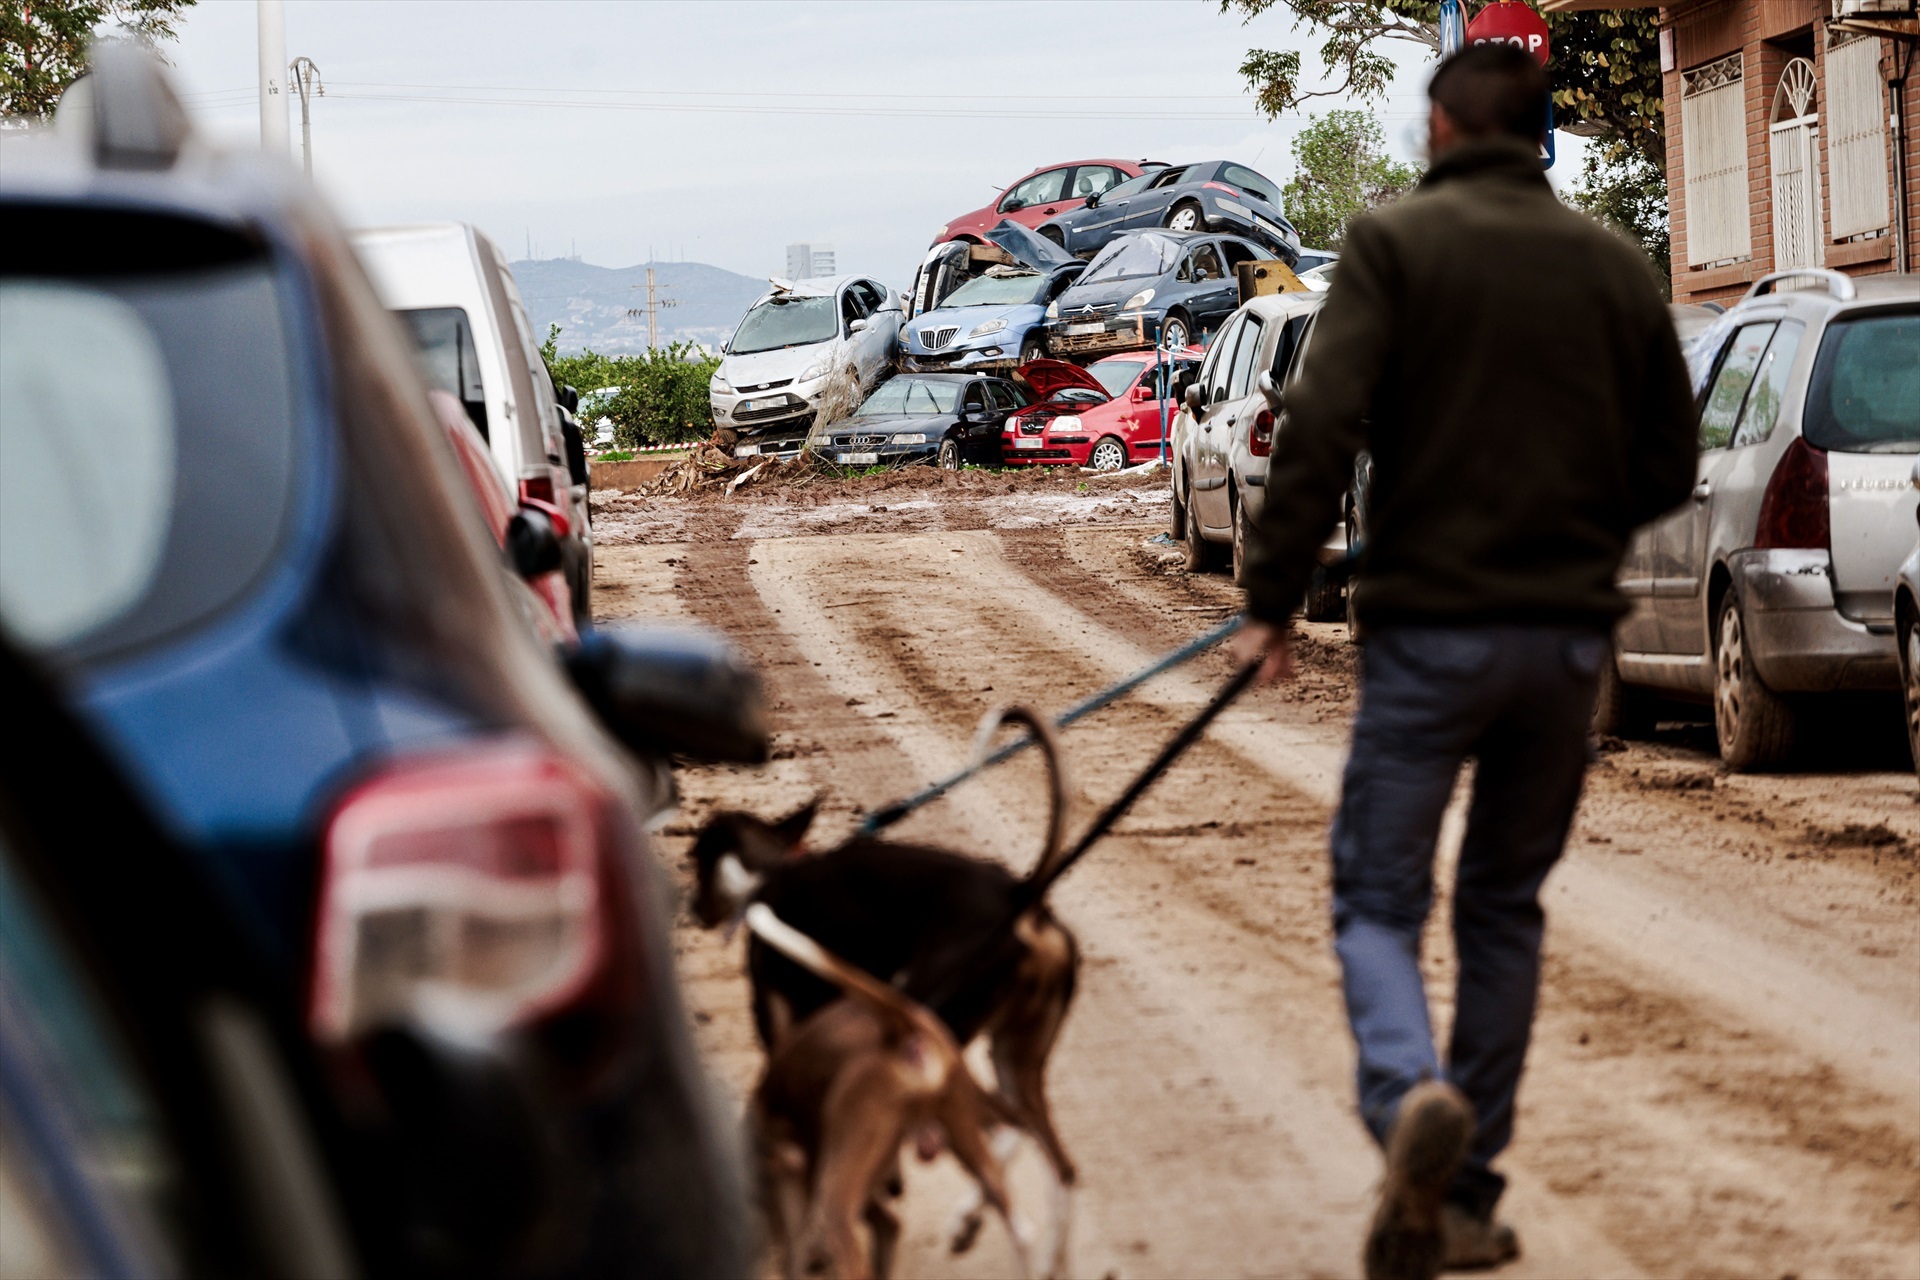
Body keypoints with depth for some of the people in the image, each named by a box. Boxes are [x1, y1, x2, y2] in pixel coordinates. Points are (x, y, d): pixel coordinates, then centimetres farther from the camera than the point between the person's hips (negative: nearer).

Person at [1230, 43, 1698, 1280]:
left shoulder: (1397, 242, -5)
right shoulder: (1615, 264, 7)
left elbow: (1322, 425, -15)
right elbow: (1669, 467, 10)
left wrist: (1274, 600, -9)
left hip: (1431, 629, -3)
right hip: (1571, 636, 4)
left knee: (1379, 898, 3)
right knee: (1505, 906, 15)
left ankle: (1411, 1095, -27)